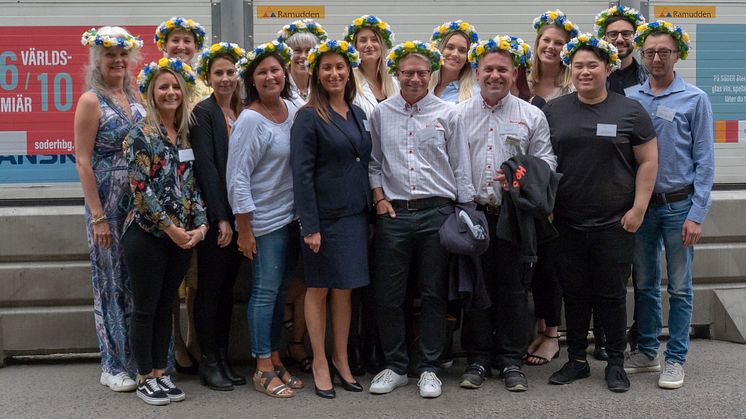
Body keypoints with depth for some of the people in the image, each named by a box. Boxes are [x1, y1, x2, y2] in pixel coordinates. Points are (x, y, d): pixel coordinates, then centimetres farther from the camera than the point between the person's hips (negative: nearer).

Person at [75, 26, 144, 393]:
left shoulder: (136, 98, 9)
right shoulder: (91, 101, -7)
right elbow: (83, 162, -11)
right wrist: (98, 217, -15)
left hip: (142, 203, 5)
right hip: (108, 204, -5)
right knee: (113, 281, 3)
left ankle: (142, 358, 22)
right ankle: (114, 366, 15)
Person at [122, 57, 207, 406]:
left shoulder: (186, 134, 9)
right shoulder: (141, 135, -9)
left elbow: (192, 185, 10)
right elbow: (140, 188, -15)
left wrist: (200, 224, -3)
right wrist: (170, 227, -15)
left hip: (183, 237, 6)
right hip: (147, 234, -6)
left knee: (166, 306, 13)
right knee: (146, 308, 3)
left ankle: (160, 373, 22)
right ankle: (145, 379, 14)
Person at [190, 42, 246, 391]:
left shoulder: (242, 113, 11)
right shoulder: (203, 112, -8)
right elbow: (206, 165, -15)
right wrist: (220, 217, -18)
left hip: (237, 214, 6)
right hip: (214, 214, -6)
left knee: (227, 285, 11)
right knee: (210, 286, 1)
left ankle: (223, 359, 19)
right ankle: (208, 362, 10)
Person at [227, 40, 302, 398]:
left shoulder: (293, 109, 6)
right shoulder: (250, 120, -14)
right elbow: (237, 177, -15)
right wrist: (244, 230, -15)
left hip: (292, 215, 6)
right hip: (264, 219, -6)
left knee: (280, 290, 14)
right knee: (265, 291, 0)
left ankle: (275, 359, 25)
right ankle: (263, 370, 9)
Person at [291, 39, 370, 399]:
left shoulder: (358, 115, 11)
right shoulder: (308, 117, -8)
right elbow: (301, 173, -13)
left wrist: (370, 213, 12)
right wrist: (309, 225, -17)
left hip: (355, 214, 6)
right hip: (325, 216, -5)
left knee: (345, 289, 12)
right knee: (319, 288, 6)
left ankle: (341, 360, 24)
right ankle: (320, 364, 16)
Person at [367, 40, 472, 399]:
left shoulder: (445, 113, 2)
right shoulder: (381, 113, 6)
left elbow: (459, 168, 4)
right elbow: (374, 163, 12)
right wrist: (379, 198, -1)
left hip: (436, 212, -1)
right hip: (393, 212, 1)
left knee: (434, 295, 5)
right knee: (388, 295, 4)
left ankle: (429, 369, 17)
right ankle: (395, 366, 19)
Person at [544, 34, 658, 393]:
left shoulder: (630, 111, 1)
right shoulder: (553, 111, 6)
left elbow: (648, 162, 1)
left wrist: (638, 208, -6)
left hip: (613, 224, -2)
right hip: (566, 224, 2)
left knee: (611, 294, 4)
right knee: (573, 293, 9)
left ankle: (616, 363, 19)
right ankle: (576, 360, 23)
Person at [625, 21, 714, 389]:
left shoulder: (694, 100, -2)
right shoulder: (629, 99, 5)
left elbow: (704, 161, -4)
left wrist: (696, 214, -10)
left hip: (678, 205, -3)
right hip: (640, 204, 3)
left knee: (680, 287, 3)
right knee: (644, 284, 12)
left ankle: (675, 359, 12)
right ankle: (646, 352, 23)